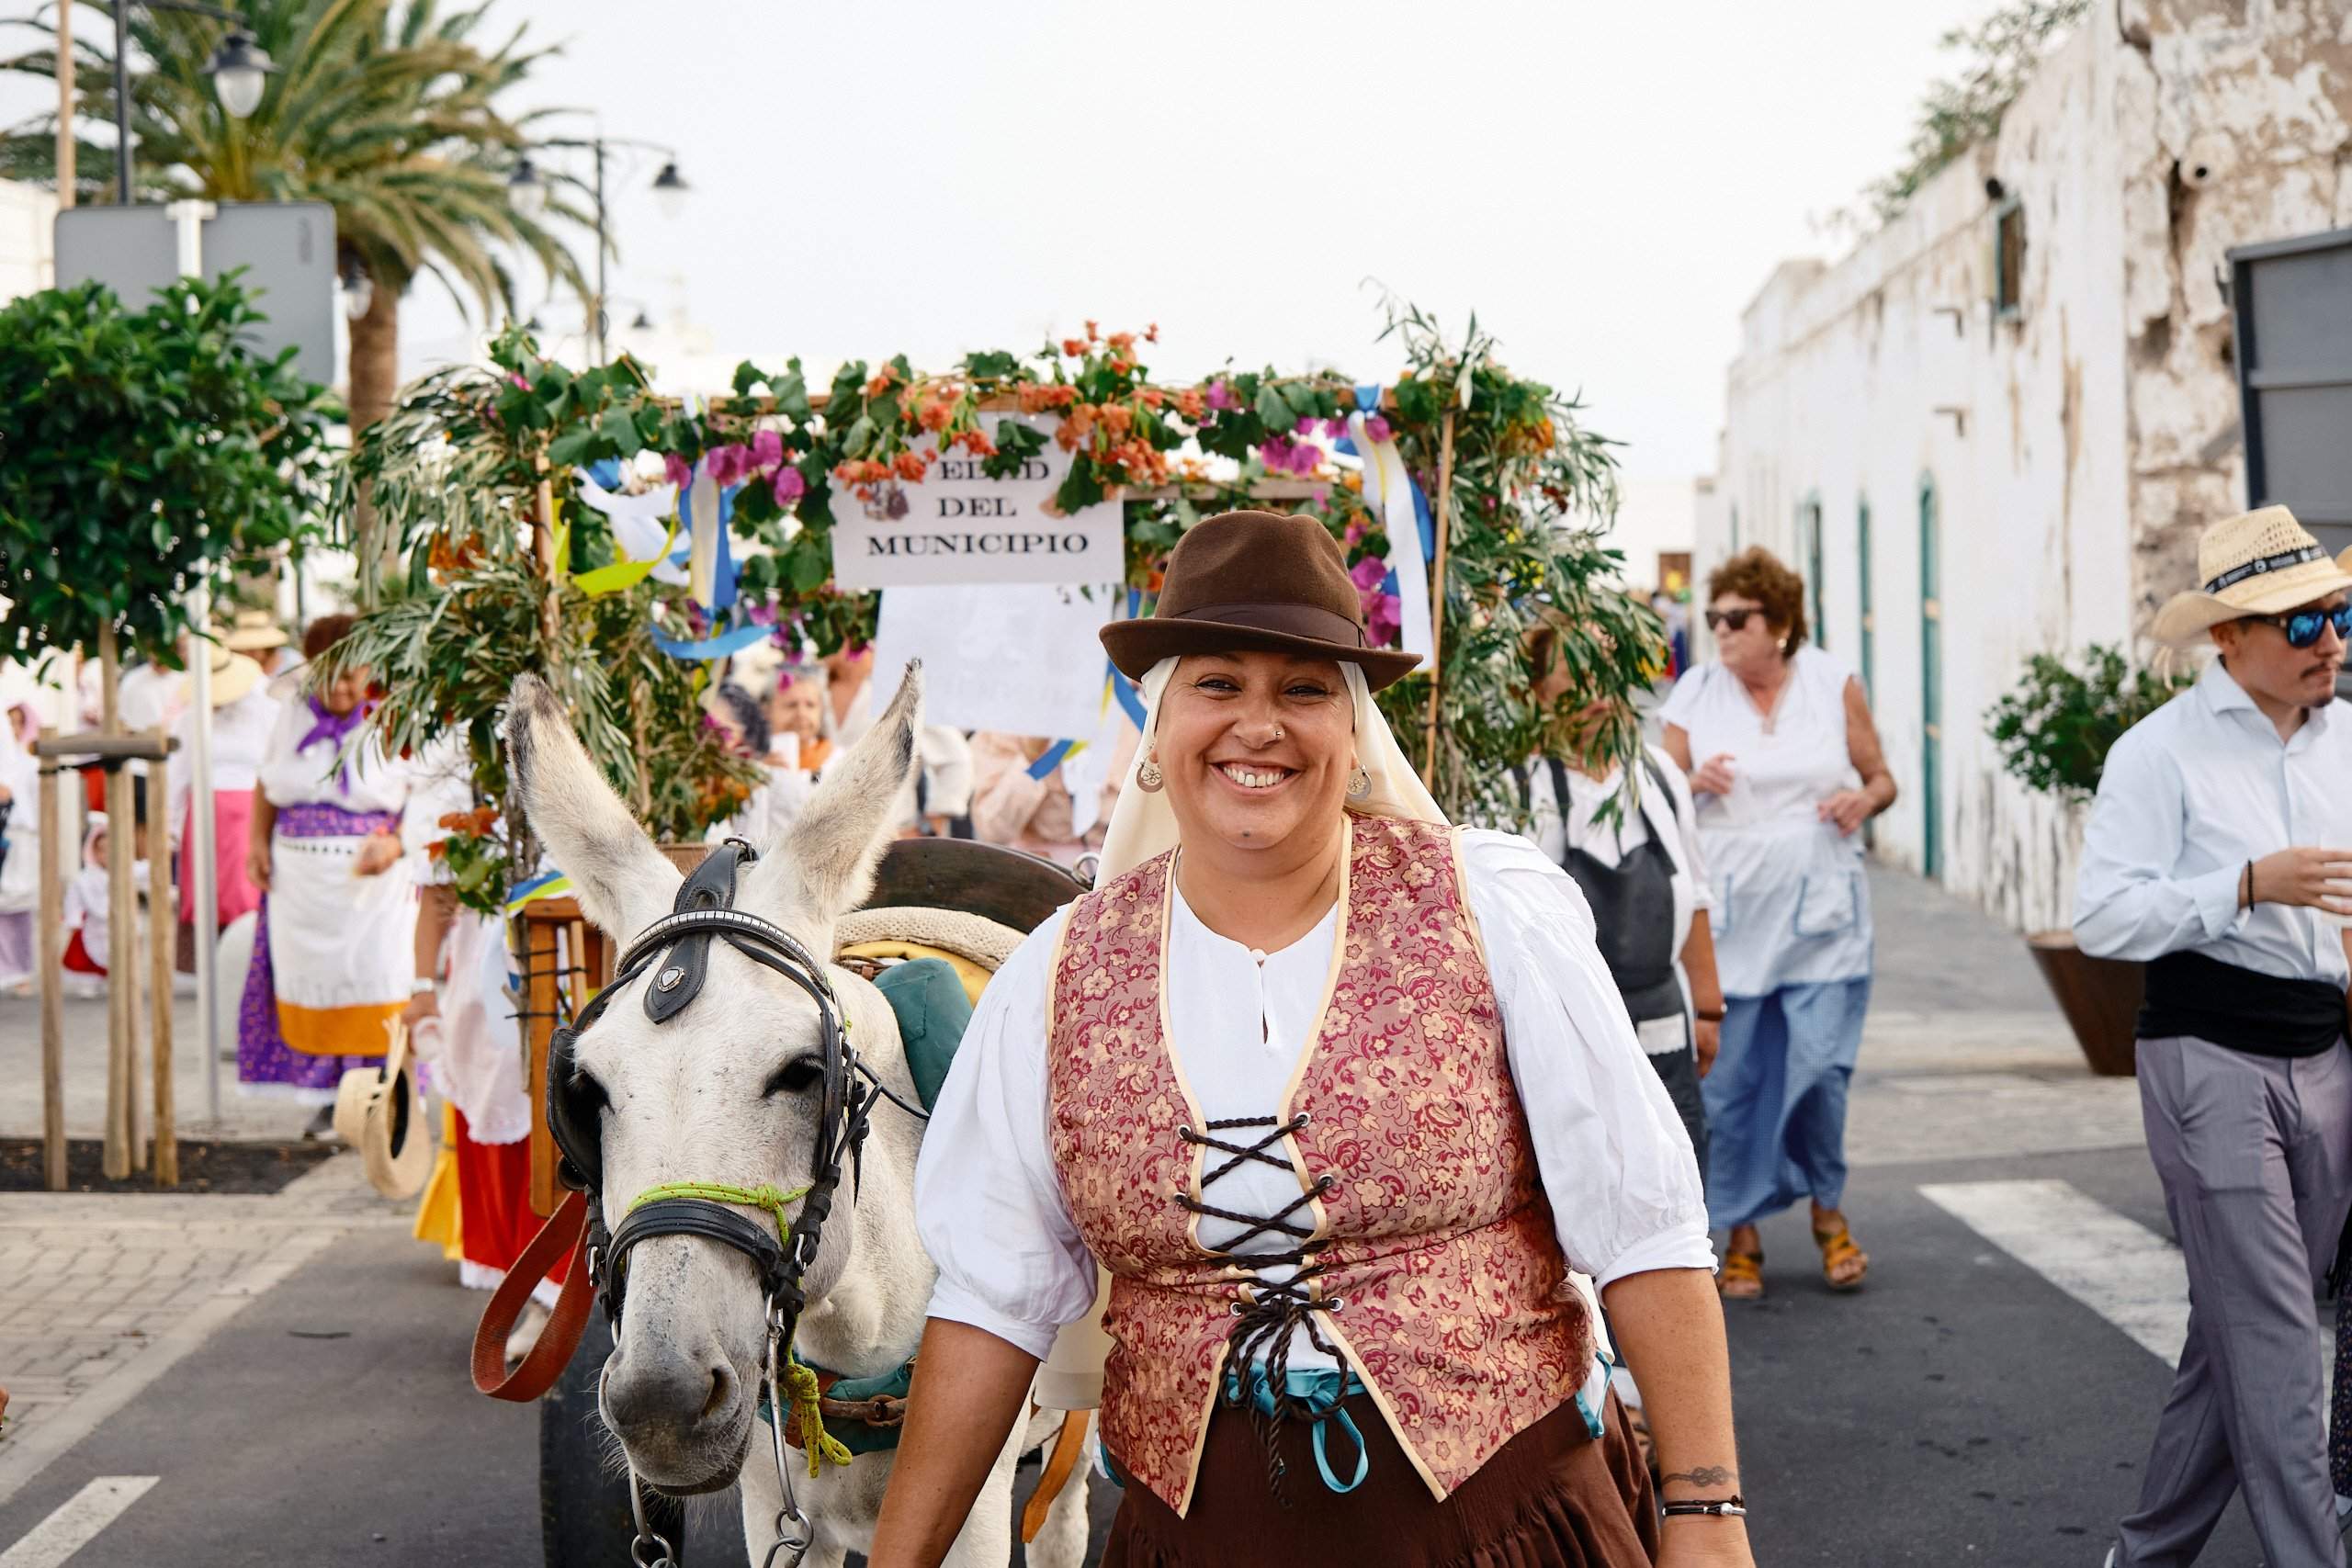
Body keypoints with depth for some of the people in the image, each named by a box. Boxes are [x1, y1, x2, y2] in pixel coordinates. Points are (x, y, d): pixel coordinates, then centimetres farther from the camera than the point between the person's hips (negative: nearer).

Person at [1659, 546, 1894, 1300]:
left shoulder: (1834, 684, 4)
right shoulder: (1694, 694, 3)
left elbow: (1881, 777, 12)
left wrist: (1864, 800, -11)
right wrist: (1693, 782, -15)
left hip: (1821, 912, 0)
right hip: (1728, 917, 0)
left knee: (1819, 1069, -5)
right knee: (1729, 1081, 0)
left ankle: (1828, 1206, 21)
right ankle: (1741, 1230, 16)